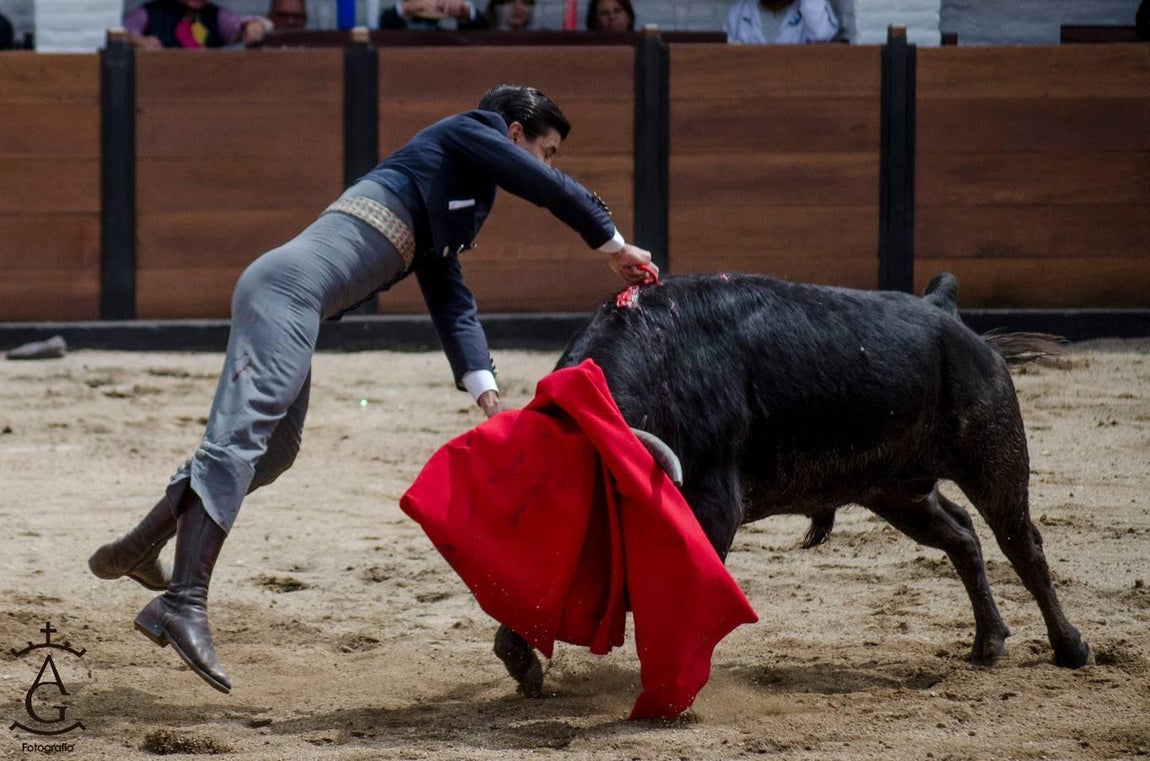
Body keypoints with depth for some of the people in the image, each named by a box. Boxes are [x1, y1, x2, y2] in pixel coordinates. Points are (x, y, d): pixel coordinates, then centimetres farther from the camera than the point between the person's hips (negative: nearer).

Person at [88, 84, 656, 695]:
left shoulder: (445, 205, 33)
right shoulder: (467, 133, 10)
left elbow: (451, 301, 25)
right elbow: (555, 190, 4)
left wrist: (482, 386, 12)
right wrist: (613, 245, 18)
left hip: (282, 297, 10)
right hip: (291, 283, -10)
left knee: (274, 450, 18)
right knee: (243, 432, -19)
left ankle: (139, 548, 28)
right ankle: (183, 602, -31)